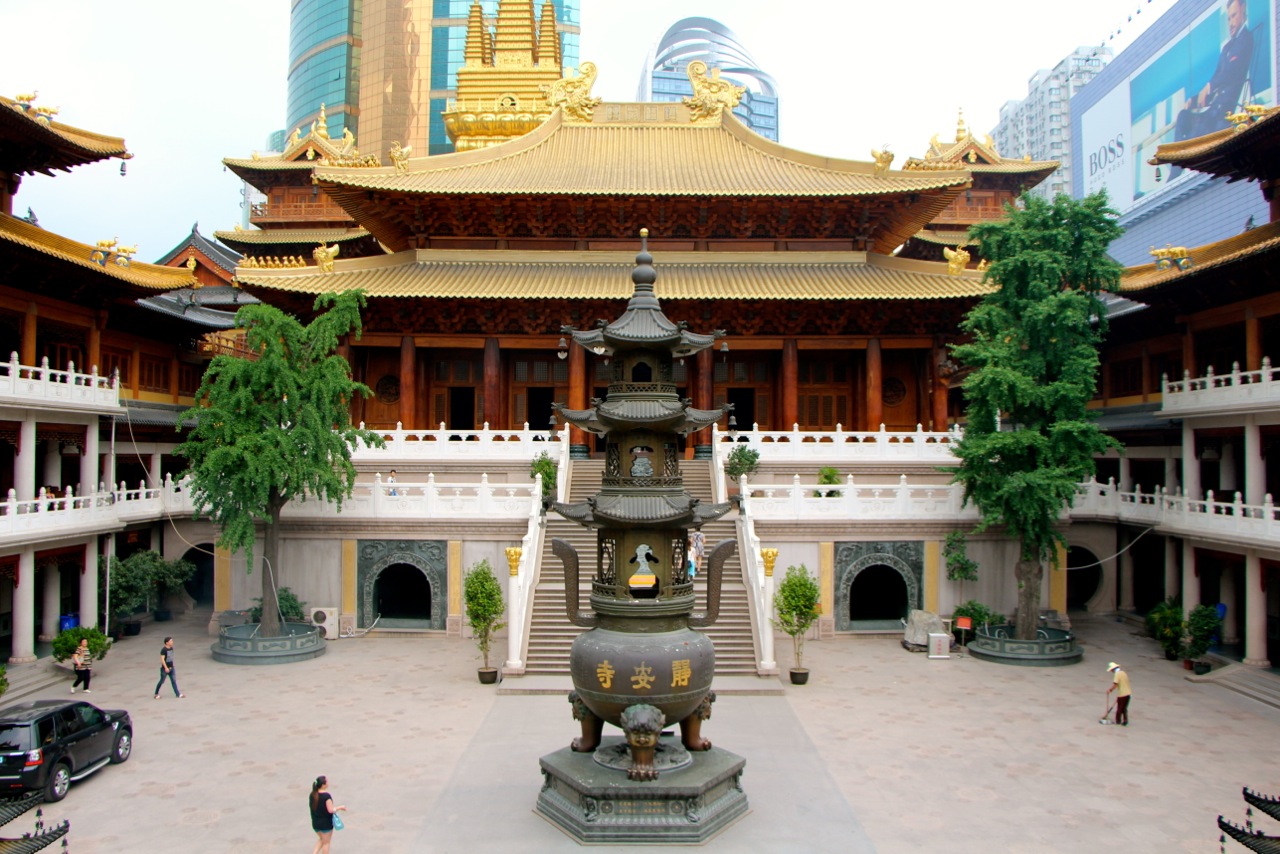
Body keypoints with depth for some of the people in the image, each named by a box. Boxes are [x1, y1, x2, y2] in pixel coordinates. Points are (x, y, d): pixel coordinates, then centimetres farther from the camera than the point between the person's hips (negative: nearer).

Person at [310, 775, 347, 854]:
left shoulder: (312, 794, -4)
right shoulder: (326, 796, -25)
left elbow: (314, 806, 8)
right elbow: (331, 810, -24)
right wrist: (340, 807, -7)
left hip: (315, 823, 6)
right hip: (326, 824, -6)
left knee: (321, 839, 28)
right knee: (326, 843, 14)